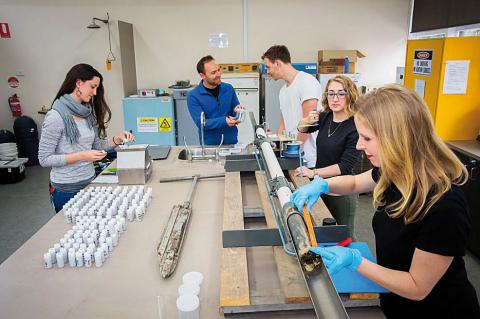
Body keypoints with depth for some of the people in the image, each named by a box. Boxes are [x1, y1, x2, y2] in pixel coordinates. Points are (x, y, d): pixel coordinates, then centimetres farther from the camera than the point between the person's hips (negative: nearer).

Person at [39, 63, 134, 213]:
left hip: (90, 182, 6)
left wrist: (117, 140, -5)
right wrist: (82, 156, -23)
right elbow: (44, 159, -15)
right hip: (66, 189, -6)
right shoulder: (56, 116, -16)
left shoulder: (88, 113, 4)